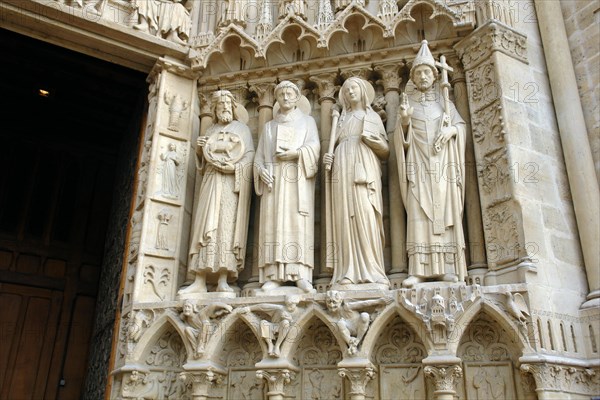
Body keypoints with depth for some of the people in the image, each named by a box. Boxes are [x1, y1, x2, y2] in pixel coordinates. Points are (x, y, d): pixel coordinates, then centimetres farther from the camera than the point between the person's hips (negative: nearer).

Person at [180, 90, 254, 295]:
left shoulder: (241, 129, 17)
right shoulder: (210, 131, 26)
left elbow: (249, 155, 2)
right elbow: (202, 162, 24)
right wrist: (199, 150, 2)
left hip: (232, 183, -3)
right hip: (211, 182, 3)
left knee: (227, 225, -14)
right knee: (206, 226, -9)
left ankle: (223, 280, -20)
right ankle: (200, 281, -16)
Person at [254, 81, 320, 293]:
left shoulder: (307, 121, 19)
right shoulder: (269, 126, 26)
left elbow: (314, 146, 2)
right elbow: (259, 155, 15)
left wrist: (295, 153, -14)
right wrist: (261, 170, -5)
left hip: (298, 178, -2)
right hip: (273, 179, 3)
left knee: (298, 222, -13)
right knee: (274, 223, -9)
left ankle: (300, 274, -19)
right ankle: (273, 275, -14)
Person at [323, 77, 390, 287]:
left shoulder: (373, 116, 19)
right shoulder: (341, 119, 27)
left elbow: (385, 151, 12)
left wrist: (373, 140, -8)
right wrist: (328, 157, 2)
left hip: (364, 170, -2)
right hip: (342, 171, 2)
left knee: (366, 217, -15)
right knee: (345, 218, -9)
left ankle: (372, 271, -16)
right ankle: (348, 272, -14)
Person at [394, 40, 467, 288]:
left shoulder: (443, 100, 15)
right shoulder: (407, 102, 12)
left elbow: (461, 124, 13)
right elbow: (402, 137, 6)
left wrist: (452, 130, -9)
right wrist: (404, 121, -16)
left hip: (443, 165, 1)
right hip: (418, 166, -1)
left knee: (445, 212, -5)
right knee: (418, 214, -11)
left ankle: (447, 267, -5)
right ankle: (419, 269, -14)